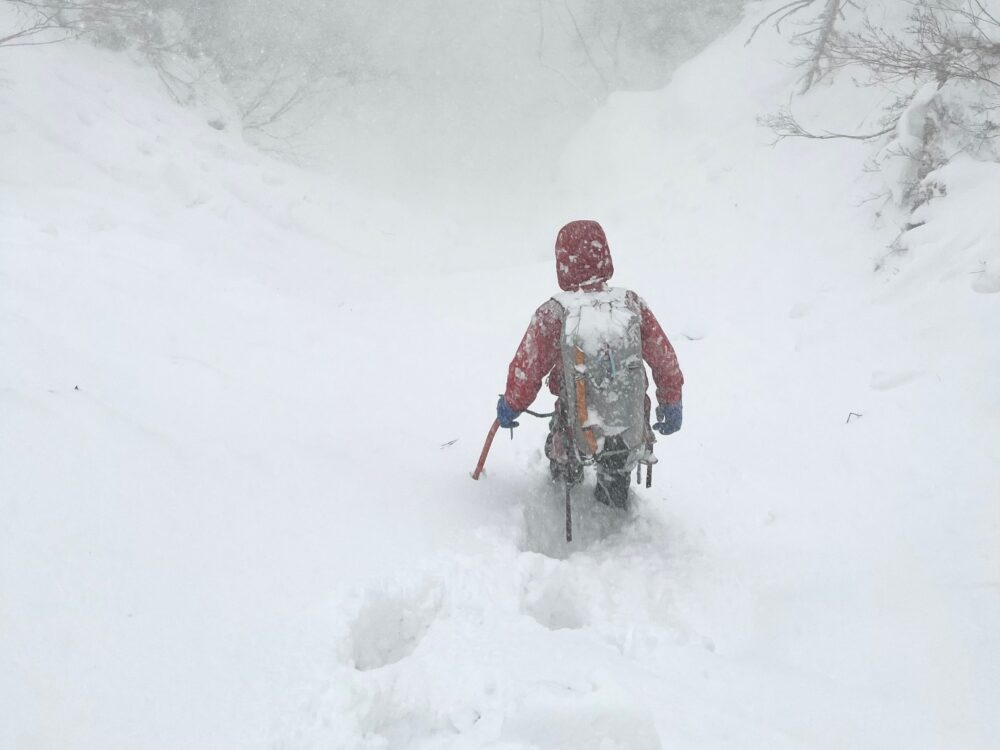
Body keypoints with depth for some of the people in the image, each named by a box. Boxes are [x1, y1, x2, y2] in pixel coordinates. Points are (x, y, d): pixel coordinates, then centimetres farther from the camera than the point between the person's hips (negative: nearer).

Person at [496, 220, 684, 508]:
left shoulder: (551, 315, -20)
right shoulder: (632, 304, -14)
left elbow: (525, 371, -10)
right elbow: (665, 359, -3)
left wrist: (510, 407, 11)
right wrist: (671, 404, 15)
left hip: (579, 437, -2)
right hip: (632, 436, 2)